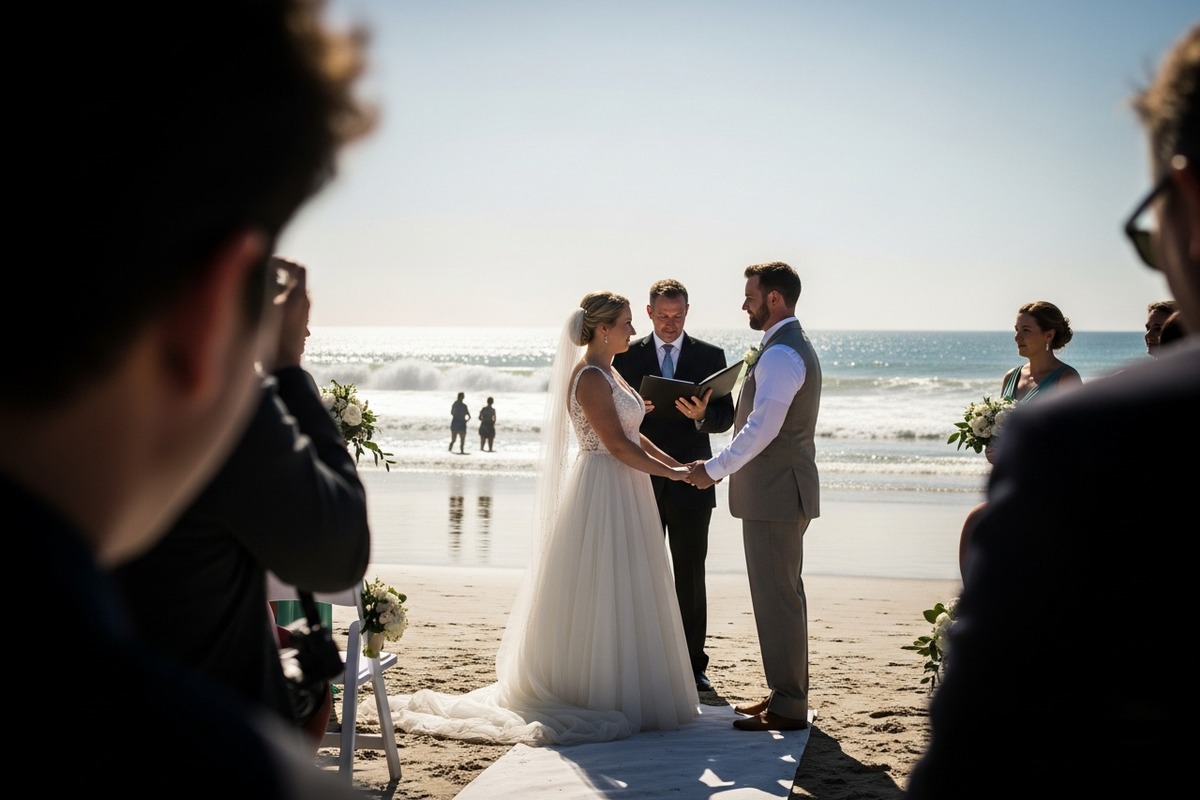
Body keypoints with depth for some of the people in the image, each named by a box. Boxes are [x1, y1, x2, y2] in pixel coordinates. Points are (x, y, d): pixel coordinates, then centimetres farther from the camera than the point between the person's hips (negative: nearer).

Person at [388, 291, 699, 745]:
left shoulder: (607, 372, 14)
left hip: (620, 492, 10)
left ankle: (608, 691, 21)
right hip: (603, 491, -10)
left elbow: (633, 435, 17)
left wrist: (675, 463, 9)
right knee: (599, 594, -3)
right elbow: (617, 444, -20)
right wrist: (670, 472, -13)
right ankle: (599, 694, 4)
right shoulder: (590, 378, -16)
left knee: (617, 595, 13)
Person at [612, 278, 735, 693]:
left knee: (690, 577, 3)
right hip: (641, 482, 1)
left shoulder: (710, 356, 4)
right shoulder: (626, 356, 5)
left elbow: (726, 417, 1)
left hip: (690, 483, -1)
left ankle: (693, 665, 11)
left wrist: (702, 415, -20)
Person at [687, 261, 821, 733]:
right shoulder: (795, 347, 17)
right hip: (782, 490, 11)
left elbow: (762, 429, -24)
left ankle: (788, 707, 0)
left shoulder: (780, 355, -17)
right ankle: (786, 692, 25)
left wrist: (715, 469, -16)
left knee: (776, 597, -6)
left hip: (774, 493, -11)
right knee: (783, 594, 16)